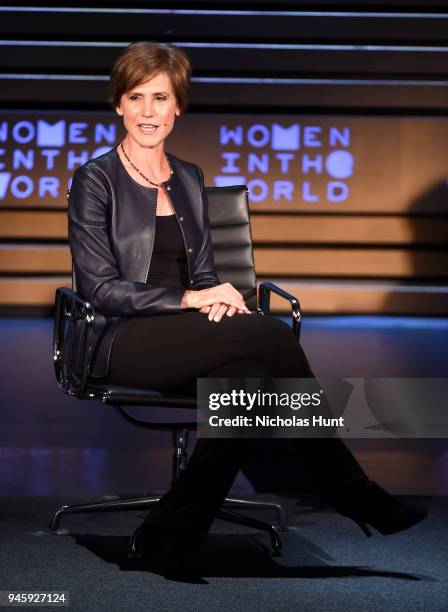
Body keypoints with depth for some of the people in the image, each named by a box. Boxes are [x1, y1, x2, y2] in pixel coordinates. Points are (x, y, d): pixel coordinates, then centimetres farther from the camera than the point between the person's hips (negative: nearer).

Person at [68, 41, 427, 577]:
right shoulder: (95, 181, -1)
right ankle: (355, 496, -17)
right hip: (122, 343, -6)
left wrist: (217, 300, -5)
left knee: (246, 378, -31)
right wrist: (189, 300, -16)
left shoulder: (189, 180, 18)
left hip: (185, 334, 6)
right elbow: (99, 287, -7)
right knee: (273, 335, -26)